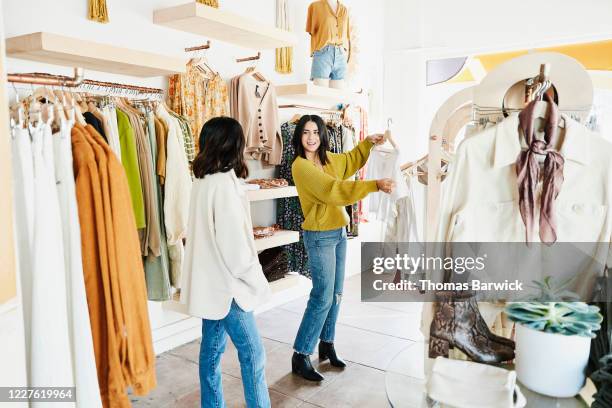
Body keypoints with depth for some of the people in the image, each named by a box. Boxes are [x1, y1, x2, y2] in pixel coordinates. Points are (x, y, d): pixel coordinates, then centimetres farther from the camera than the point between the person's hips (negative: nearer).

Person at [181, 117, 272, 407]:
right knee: (252, 353, 2)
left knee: (212, 348, 17)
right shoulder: (224, 183, -20)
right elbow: (234, 244, -21)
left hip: (209, 281, 9)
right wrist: (256, 280, -8)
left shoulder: (203, 180, 6)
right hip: (227, 283, -9)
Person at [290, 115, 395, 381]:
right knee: (323, 297, -7)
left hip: (339, 233, 8)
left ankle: (327, 344, 28)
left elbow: (351, 161, 30)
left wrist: (369, 142, 17)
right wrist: (374, 186, -31)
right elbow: (334, 190, -28)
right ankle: (300, 356, 5)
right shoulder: (301, 165, -17)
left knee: (335, 294, 13)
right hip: (320, 237, -8)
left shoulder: (328, 159, 8)